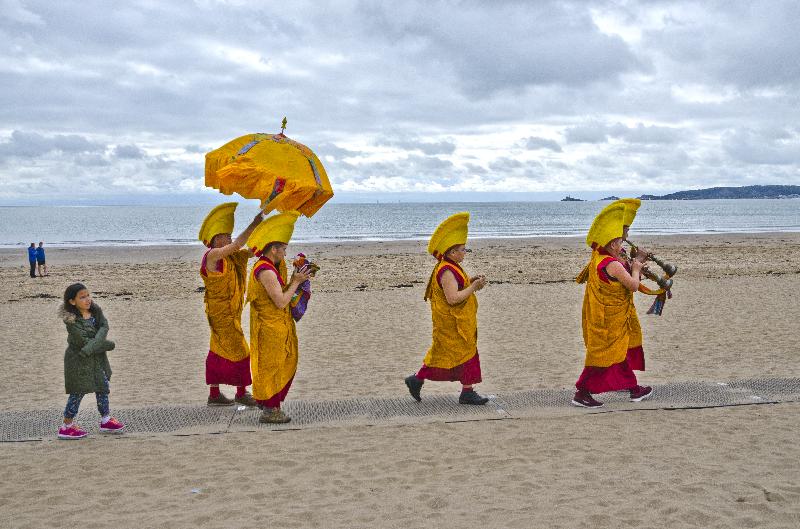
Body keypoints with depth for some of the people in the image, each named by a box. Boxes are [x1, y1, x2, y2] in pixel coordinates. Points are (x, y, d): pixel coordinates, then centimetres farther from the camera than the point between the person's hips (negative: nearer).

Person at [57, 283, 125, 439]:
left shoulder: (95, 310, -4)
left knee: (103, 386, 15)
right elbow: (85, 342, -25)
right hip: (79, 360, -7)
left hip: (97, 357, 7)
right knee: (78, 391, 3)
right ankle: (66, 427, 17)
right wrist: (109, 345, -17)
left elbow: (104, 326, -17)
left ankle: (106, 420, 30)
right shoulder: (72, 321, -23)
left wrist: (92, 346, -31)